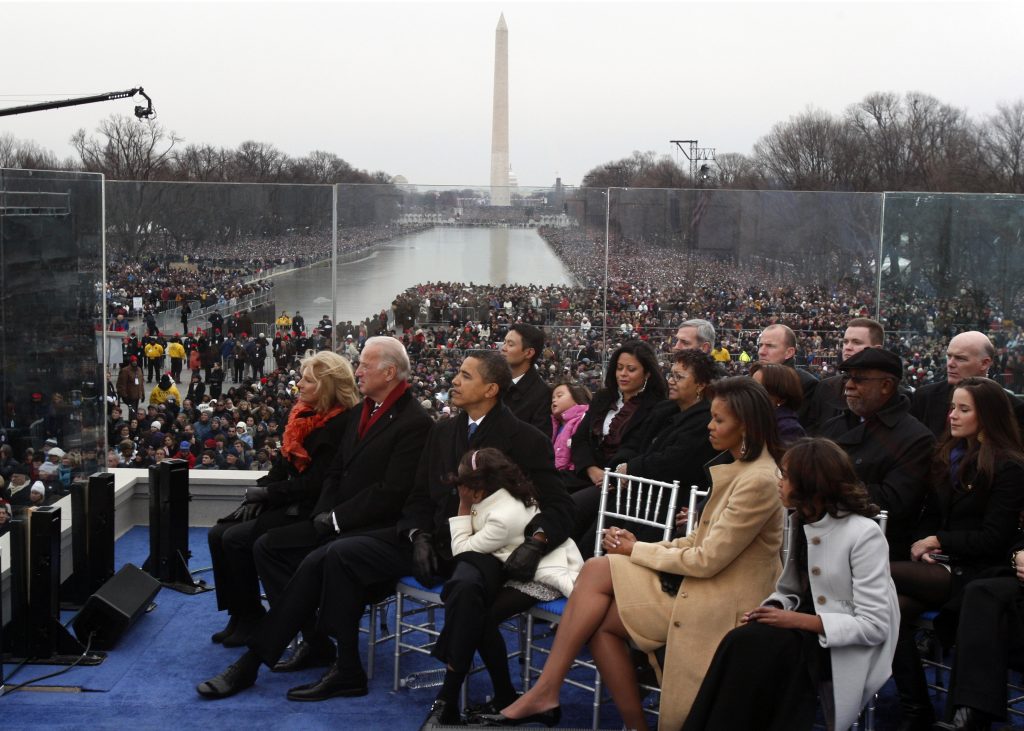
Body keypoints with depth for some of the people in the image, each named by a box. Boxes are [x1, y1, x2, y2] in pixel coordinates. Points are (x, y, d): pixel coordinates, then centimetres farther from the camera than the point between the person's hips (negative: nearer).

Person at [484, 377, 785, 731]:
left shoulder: (759, 481, -19)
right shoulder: (738, 467, 11)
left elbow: (707, 559, -20)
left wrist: (637, 551, -8)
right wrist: (640, 546, -1)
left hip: (722, 601, -8)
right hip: (704, 580, 8)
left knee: (598, 572, -13)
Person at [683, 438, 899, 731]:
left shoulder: (864, 534, -18)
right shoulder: (800, 521, 6)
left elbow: (875, 625, -20)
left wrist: (800, 620, -22)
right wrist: (770, 609, -9)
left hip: (848, 645, -7)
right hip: (807, 622, 7)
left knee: (751, 646, -28)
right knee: (743, 643, -24)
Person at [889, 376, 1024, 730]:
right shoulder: (948, 456, 15)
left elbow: (993, 538, -11)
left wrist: (939, 541, -11)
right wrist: (922, 546, -3)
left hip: (972, 574, -6)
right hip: (939, 565, 6)